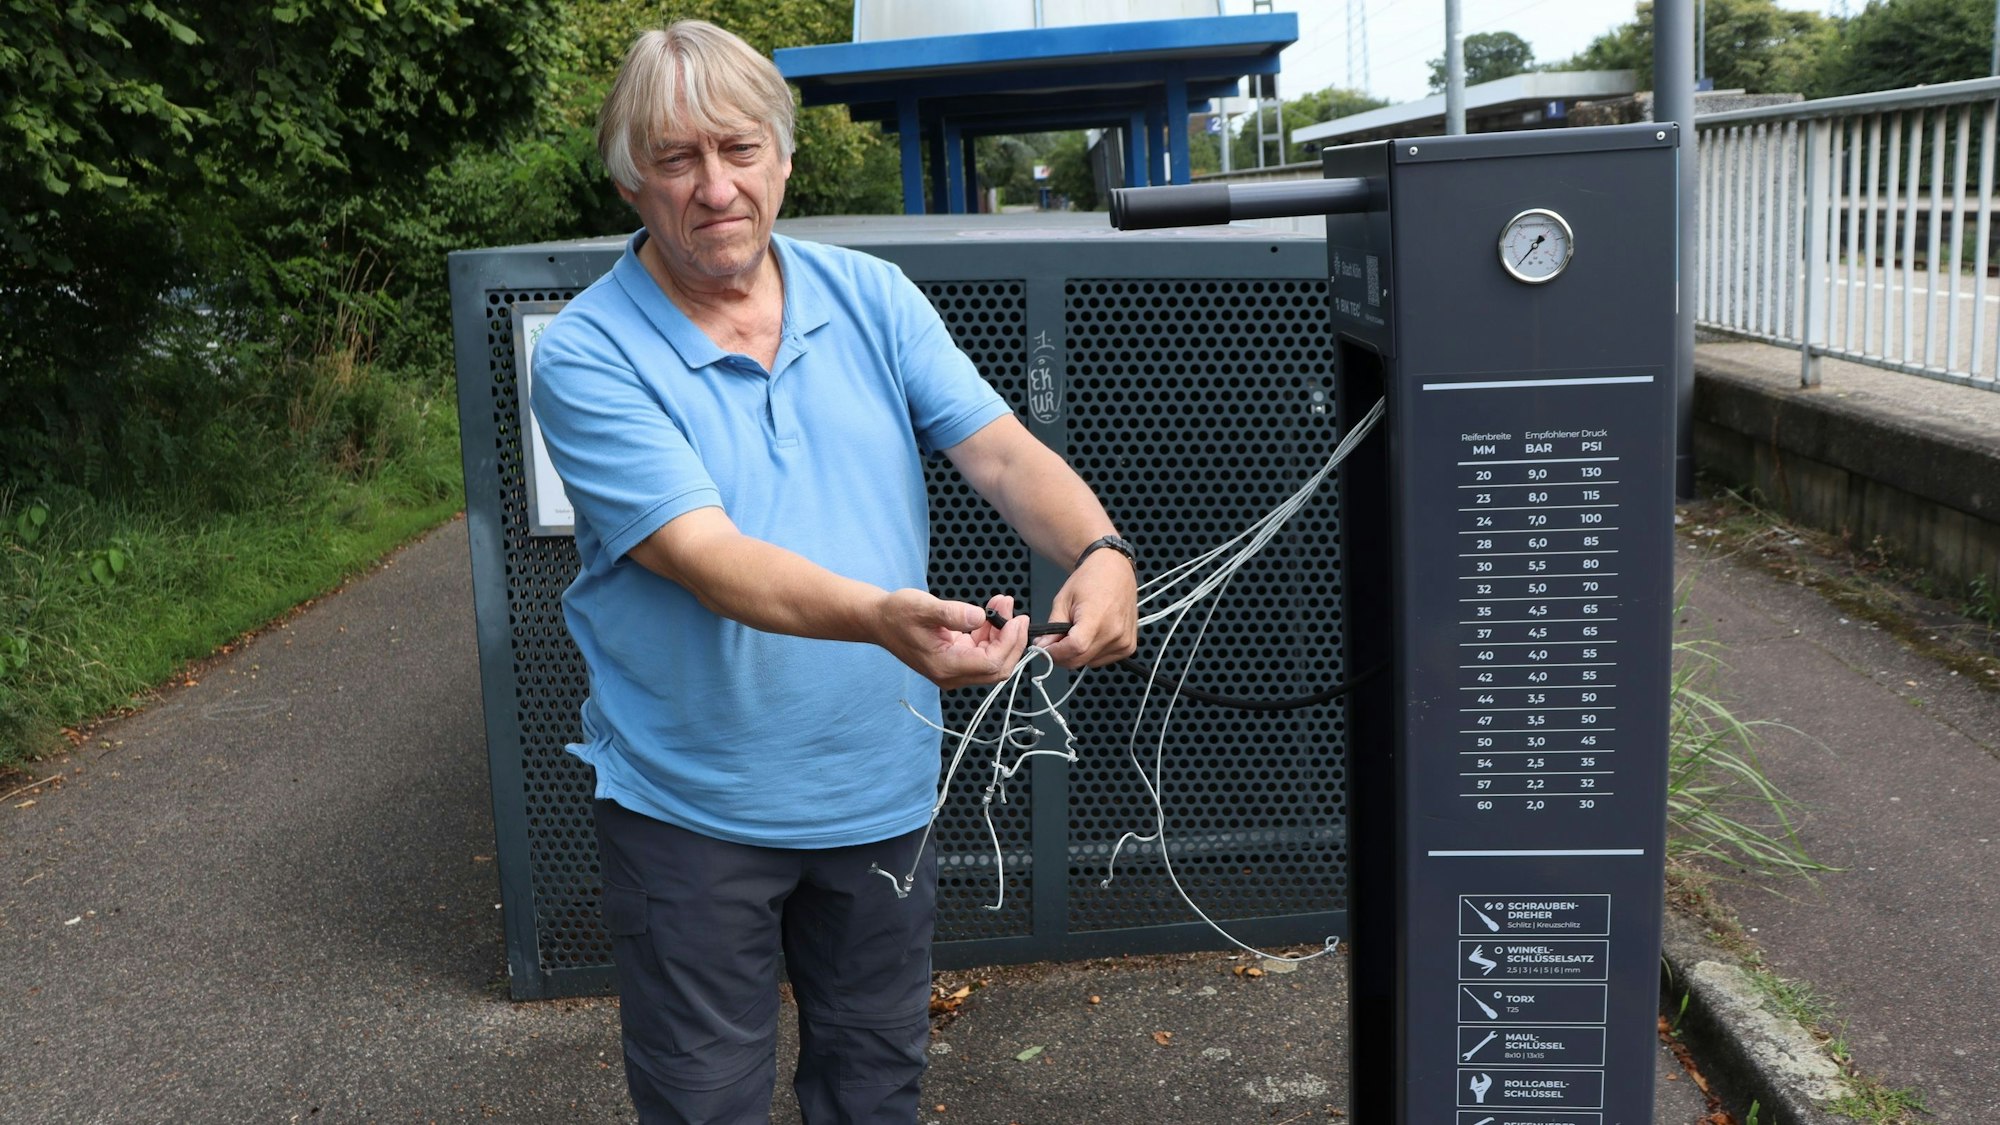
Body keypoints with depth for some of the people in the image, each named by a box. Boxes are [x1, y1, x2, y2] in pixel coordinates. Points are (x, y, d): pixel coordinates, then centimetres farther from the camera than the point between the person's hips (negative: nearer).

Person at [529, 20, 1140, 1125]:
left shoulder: (870, 298, 0)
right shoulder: (588, 356, -14)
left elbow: (1002, 450, -9)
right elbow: (704, 554, -26)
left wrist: (1100, 552, -30)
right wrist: (882, 617, -42)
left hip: (881, 786, 4)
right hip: (692, 805, -3)